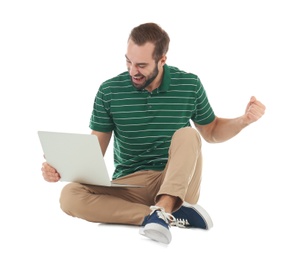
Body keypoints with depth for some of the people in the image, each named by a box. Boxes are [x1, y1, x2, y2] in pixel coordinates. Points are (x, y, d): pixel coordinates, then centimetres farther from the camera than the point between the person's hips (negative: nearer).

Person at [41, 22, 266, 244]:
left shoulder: (189, 85, -2)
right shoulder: (109, 91, -3)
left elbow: (211, 132, 13)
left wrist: (244, 120, -5)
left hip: (178, 184, -1)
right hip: (130, 186, 1)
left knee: (187, 134, -28)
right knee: (70, 196, -28)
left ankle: (162, 211, -45)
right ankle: (173, 215, -31)